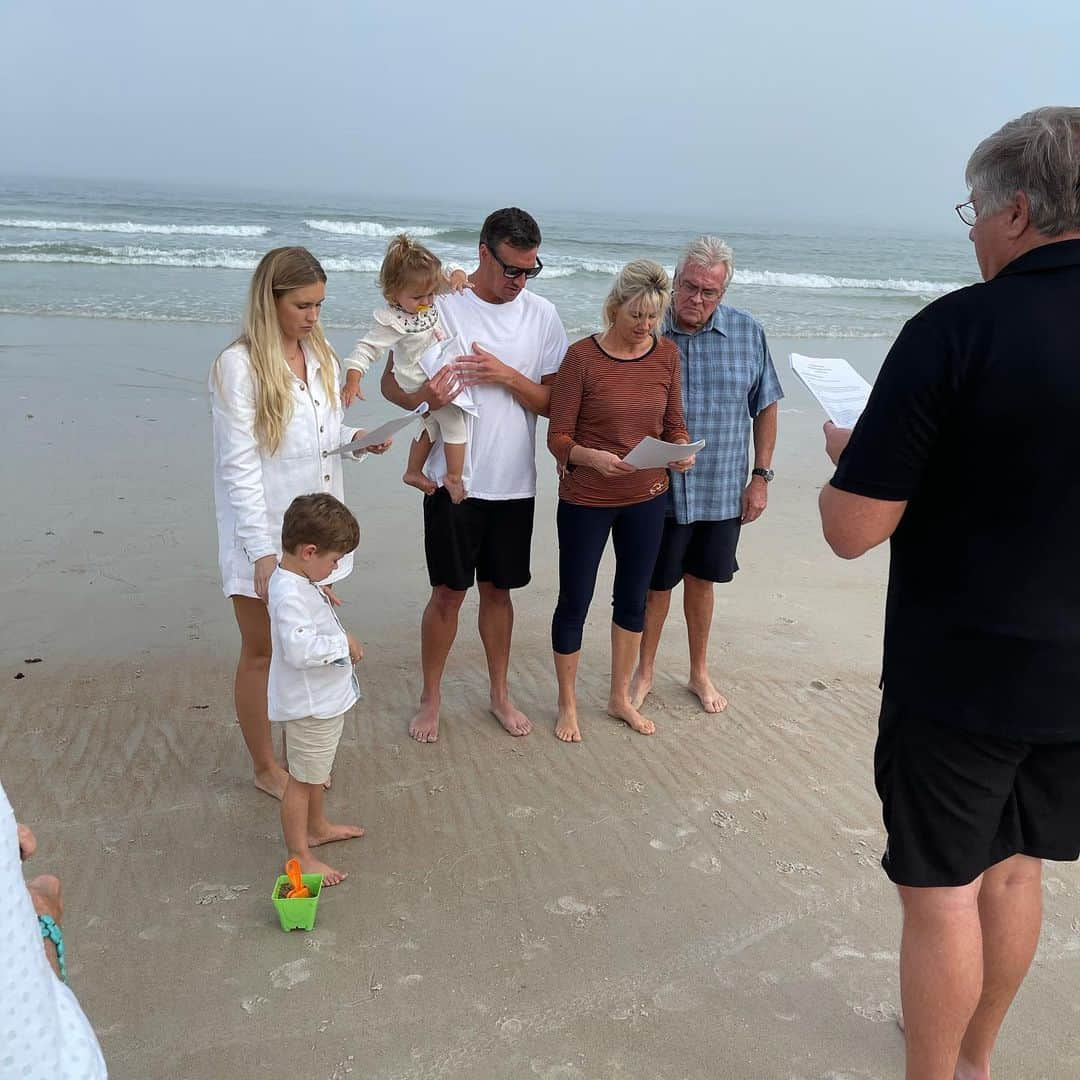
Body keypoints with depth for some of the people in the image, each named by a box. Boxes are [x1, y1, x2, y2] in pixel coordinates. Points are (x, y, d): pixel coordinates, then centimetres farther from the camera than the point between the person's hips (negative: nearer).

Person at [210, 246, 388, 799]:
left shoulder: (321, 357, 4)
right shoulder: (239, 365, -16)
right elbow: (238, 465, -18)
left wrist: (356, 437, -6)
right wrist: (262, 552, -20)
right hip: (263, 532, -6)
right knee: (261, 652, 11)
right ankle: (265, 769, 28)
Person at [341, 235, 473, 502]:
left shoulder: (429, 298, -7)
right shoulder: (393, 321, -27)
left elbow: (449, 279, 7)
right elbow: (366, 349, -27)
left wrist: (458, 275, -16)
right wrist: (352, 380, -38)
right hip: (422, 386, -9)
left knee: (432, 426, 24)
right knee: (455, 425, -9)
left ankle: (413, 472, 42)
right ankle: (454, 478, 7)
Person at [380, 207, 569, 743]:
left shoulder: (542, 316, 1)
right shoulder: (438, 305, -6)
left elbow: (553, 402, 0)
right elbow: (390, 381, -3)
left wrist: (505, 375, -18)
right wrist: (422, 396, -26)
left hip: (513, 482, 3)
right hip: (453, 478, -2)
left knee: (498, 589, 15)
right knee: (448, 593, 5)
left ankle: (499, 693, 32)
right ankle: (431, 698, 24)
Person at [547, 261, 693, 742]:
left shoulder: (667, 355, -1)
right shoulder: (582, 356, -14)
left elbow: (674, 423, 7)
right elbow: (558, 436, -12)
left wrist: (682, 450, -14)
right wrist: (591, 457, -32)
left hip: (647, 498, 4)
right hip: (586, 500, -4)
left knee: (633, 598, 16)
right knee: (574, 602, 7)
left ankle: (620, 697, 36)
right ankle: (567, 704, 28)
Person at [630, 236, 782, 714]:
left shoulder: (748, 333, -3)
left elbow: (765, 406, 5)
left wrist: (761, 476, 1)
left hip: (722, 490, 2)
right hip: (659, 491, -2)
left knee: (702, 581, 17)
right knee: (656, 585, 10)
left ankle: (699, 672, 36)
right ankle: (644, 672, 32)